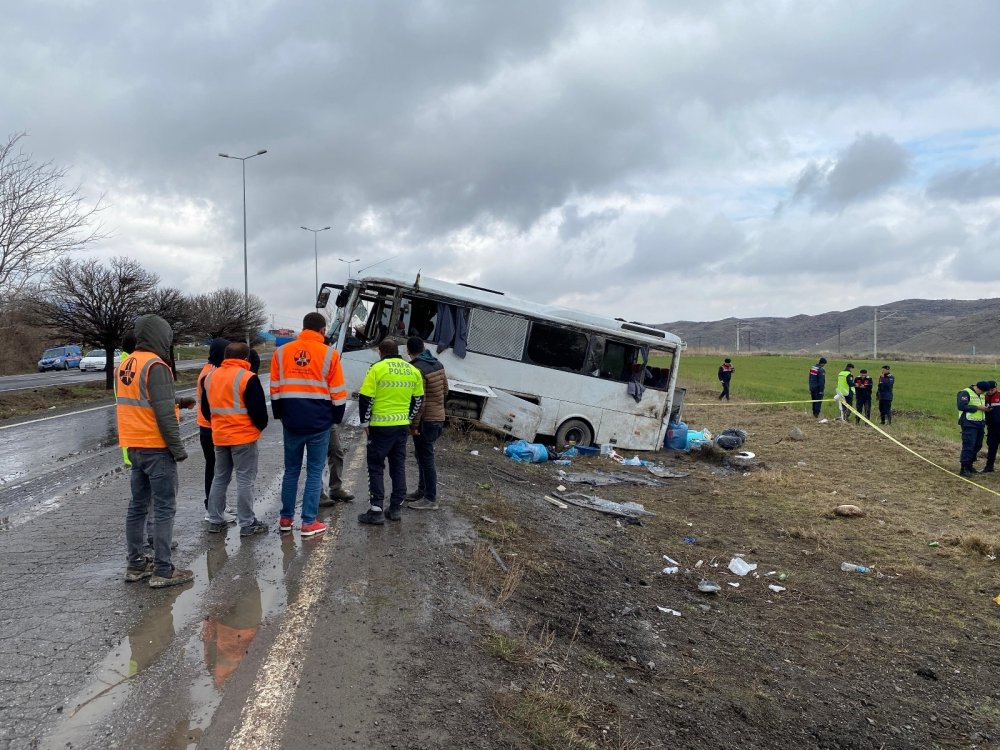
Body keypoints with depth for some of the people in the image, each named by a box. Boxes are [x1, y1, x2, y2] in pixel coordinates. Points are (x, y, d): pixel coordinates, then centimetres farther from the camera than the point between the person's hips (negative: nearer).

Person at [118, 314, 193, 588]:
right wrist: (177, 447, -16)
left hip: (134, 447, 9)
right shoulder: (155, 366, -16)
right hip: (156, 447, -9)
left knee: (138, 505, 16)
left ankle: (135, 564, 24)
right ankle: (162, 571, 0)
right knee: (164, 508, -3)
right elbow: (164, 412, -20)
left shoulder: (125, 365, 11)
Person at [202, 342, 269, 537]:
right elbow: (258, 409, -15)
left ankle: (215, 520, 21)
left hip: (219, 437, 6)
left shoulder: (210, 377, 8)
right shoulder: (247, 378, -14)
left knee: (220, 478, 16)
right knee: (245, 480, -1)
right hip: (244, 437, -6)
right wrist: (260, 426, 3)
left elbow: (205, 409, 14)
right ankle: (247, 524, 2)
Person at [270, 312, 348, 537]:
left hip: (291, 423, 3)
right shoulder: (329, 354, -6)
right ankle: (308, 523, 6)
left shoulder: (281, 352, 3)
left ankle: (286, 519, 22)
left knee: (291, 470, 16)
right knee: (314, 472, 5)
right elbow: (337, 393, -4)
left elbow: (275, 389, 6)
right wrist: (336, 418, 9)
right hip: (319, 423, -3)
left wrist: (280, 415, 16)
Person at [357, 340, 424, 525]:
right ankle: (395, 508, 18)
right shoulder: (413, 371, 7)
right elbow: (418, 399, 12)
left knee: (376, 467, 4)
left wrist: (364, 423, -1)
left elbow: (365, 398, -11)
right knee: (398, 466, 14)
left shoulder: (377, 368, -10)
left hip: (380, 426, -5)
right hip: (402, 426, 5)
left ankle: (376, 510, 2)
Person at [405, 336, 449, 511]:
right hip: (439, 418, 9)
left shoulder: (418, 369, -18)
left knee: (426, 458, -2)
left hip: (426, 420, -9)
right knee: (423, 456, 19)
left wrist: (414, 424, -16)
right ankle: (422, 491, 29)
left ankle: (430, 499, 3)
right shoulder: (438, 364, 8)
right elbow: (445, 390, 15)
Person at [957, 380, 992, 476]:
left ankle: (969, 465, 24)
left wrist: (986, 408, 7)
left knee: (977, 445, 12)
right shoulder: (965, 393, -11)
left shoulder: (981, 395, 17)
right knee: (968, 445, -12)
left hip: (979, 424, 9)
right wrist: (977, 407, -21)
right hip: (969, 424, -9)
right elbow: (962, 406, -22)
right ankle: (964, 468, -10)